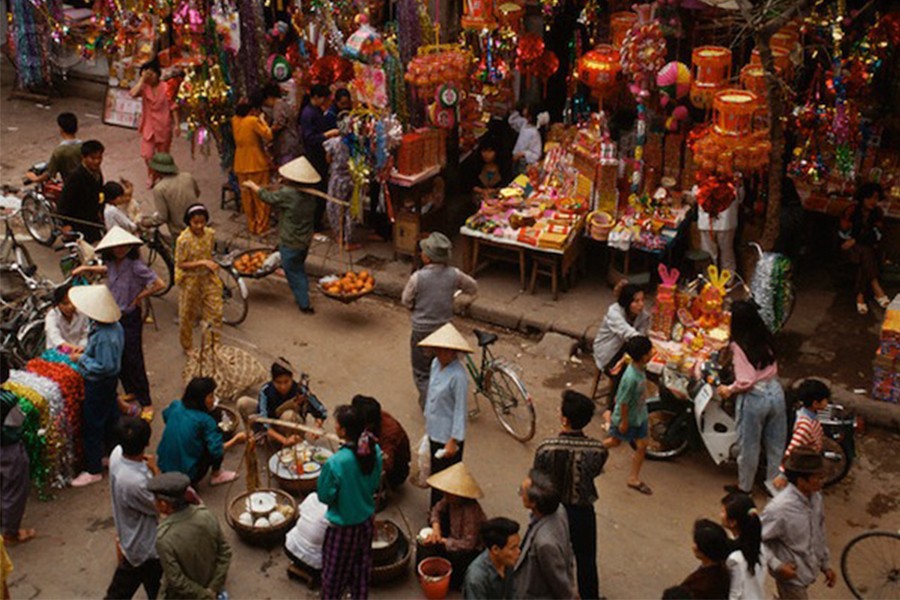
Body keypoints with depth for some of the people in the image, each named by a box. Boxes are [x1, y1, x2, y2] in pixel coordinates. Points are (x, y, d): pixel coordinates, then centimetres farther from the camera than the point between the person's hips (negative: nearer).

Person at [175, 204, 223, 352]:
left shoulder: (210, 233, -7)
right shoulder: (183, 239, -22)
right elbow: (181, 264, -19)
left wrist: (212, 264, -1)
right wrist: (202, 262, -27)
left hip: (208, 278, 4)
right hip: (190, 280, -4)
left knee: (215, 312, 6)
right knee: (187, 315, 11)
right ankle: (187, 347, 31)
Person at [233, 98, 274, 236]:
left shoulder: (235, 120, 3)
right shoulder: (253, 121, -17)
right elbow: (268, 135, -18)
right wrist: (262, 120, -7)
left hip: (241, 165, 6)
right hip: (257, 163, -6)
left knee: (247, 196, 14)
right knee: (261, 196, 4)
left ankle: (251, 224, 21)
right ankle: (261, 226, 6)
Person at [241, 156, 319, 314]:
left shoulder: (287, 194, -25)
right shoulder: (309, 195, -4)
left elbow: (268, 198, -8)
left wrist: (252, 186, 7)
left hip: (290, 243, -7)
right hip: (306, 240, 7)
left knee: (293, 272, 7)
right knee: (300, 268, 26)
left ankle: (304, 304, 11)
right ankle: (303, 295, 37)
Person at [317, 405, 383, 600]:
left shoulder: (335, 463, -32)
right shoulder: (374, 450, -15)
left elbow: (324, 496, -17)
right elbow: (375, 484, 0)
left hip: (343, 525, -5)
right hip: (367, 519, 5)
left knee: (335, 569, 18)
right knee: (361, 565, 27)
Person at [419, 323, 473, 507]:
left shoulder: (458, 375, -25)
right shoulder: (436, 364, -1)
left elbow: (460, 409, -21)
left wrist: (453, 441, -19)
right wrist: (428, 421, 20)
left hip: (448, 436, -8)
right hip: (434, 431, 8)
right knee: (435, 473, 21)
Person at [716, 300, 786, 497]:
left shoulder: (739, 345, -17)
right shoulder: (766, 337, 1)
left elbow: (745, 381, -20)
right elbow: (773, 367, 11)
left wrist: (729, 390, -4)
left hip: (754, 398, -6)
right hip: (775, 391, 6)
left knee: (748, 445, 13)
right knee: (776, 443, 18)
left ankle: (744, 486, 29)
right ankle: (774, 484, 32)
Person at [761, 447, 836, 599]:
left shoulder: (815, 497, -9)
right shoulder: (780, 508, -33)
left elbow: (820, 533, 7)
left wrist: (826, 564, 12)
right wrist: (777, 565, -25)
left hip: (809, 569, 7)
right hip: (791, 575, -7)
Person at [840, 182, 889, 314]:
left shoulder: (878, 212, 3)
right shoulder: (851, 211, -5)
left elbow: (876, 236, -4)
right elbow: (845, 234, -7)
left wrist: (855, 240, -14)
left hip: (869, 247, 3)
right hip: (851, 247, -2)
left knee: (865, 259, -33)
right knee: (866, 252, -35)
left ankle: (860, 296, -39)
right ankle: (877, 290, -42)